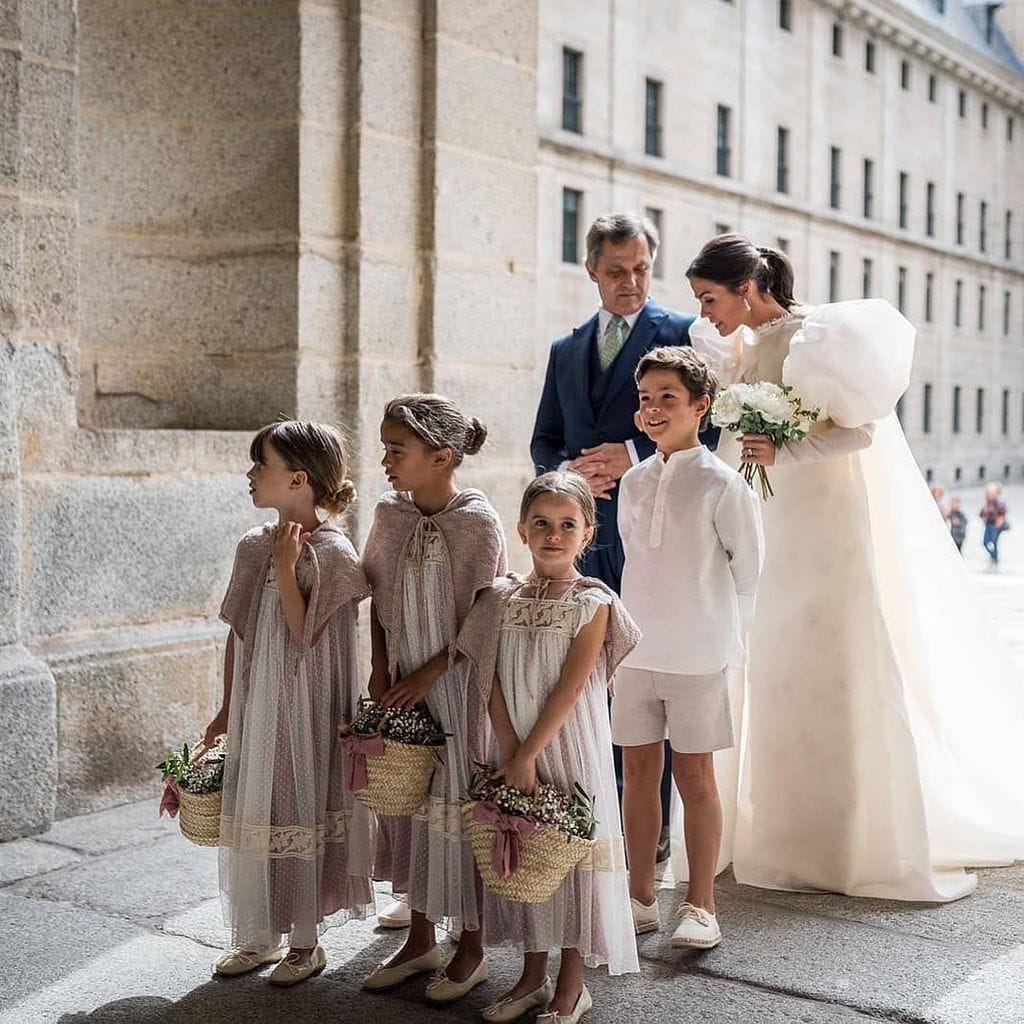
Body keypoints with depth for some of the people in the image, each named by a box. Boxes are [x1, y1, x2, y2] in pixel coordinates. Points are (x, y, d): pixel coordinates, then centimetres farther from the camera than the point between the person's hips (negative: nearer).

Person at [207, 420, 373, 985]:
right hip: (254, 702, 7)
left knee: (299, 813, 4)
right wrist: (227, 709, 13)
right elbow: (237, 633, 11)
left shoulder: (331, 551, -14)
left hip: (304, 707, -6)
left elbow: (305, 634, -17)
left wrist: (287, 567, -20)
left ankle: (305, 943, 21)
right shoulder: (253, 546, 5)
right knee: (249, 815, 12)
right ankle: (259, 936, 29)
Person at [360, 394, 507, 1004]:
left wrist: (429, 674, -13)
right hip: (401, 684, 6)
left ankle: (471, 947, 19)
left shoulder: (477, 521, -15)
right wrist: (380, 672, 2)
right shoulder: (390, 513, 2)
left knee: (457, 807, 2)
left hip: (457, 681, -5)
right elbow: (378, 602, 10)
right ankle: (421, 939, 29)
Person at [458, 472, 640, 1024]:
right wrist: (512, 753, -9)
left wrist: (528, 756, -16)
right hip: (514, 750, 4)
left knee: (572, 851, 4)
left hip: (570, 749, -4)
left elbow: (569, 689, -14)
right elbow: (494, 684, -1)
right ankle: (533, 976, 28)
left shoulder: (592, 603, -9)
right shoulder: (503, 598, 2)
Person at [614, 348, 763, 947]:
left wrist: (718, 632, 4)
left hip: (698, 653, -5)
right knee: (638, 770, 10)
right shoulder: (634, 483, 7)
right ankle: (642, 898, 22)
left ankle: (701, 907, 15)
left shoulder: (722, 485, -9)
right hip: (636, 650, 5)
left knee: (695, 774, 3)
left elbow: (749, 571, -2)